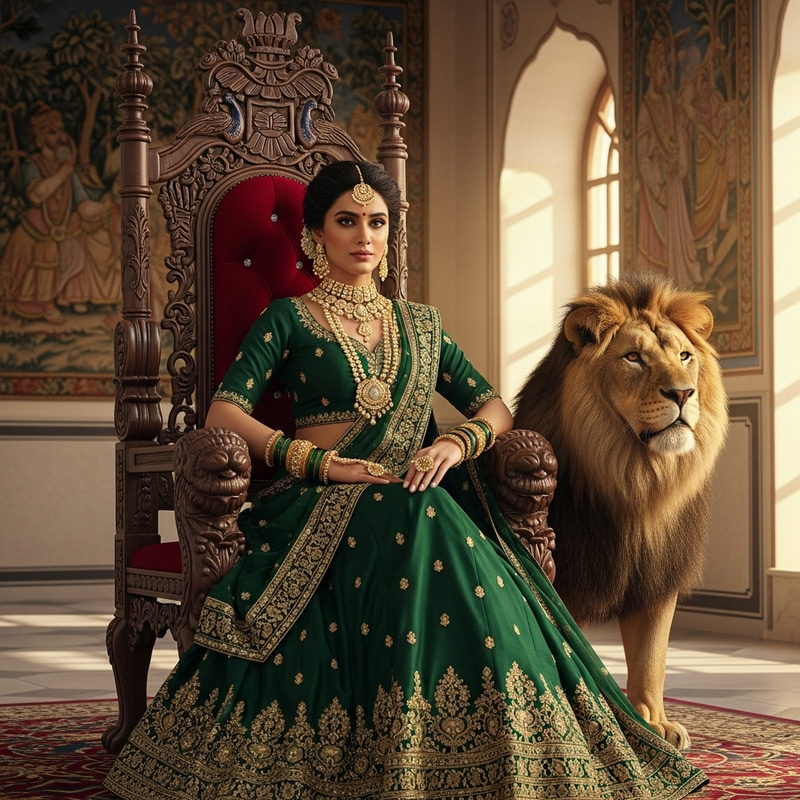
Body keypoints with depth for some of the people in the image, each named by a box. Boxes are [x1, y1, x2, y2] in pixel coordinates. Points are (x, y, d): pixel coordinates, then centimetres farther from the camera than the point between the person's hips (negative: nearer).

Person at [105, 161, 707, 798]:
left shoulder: (419, 323, 24)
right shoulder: (289, 318, 12)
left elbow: (496, 408, 18)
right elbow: (224, 412, -2)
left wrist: (456, 442, -6)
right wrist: (319, 460, -14)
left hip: (417, 496, 3)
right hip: (326, 504, -3)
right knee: (419, 531, -38)